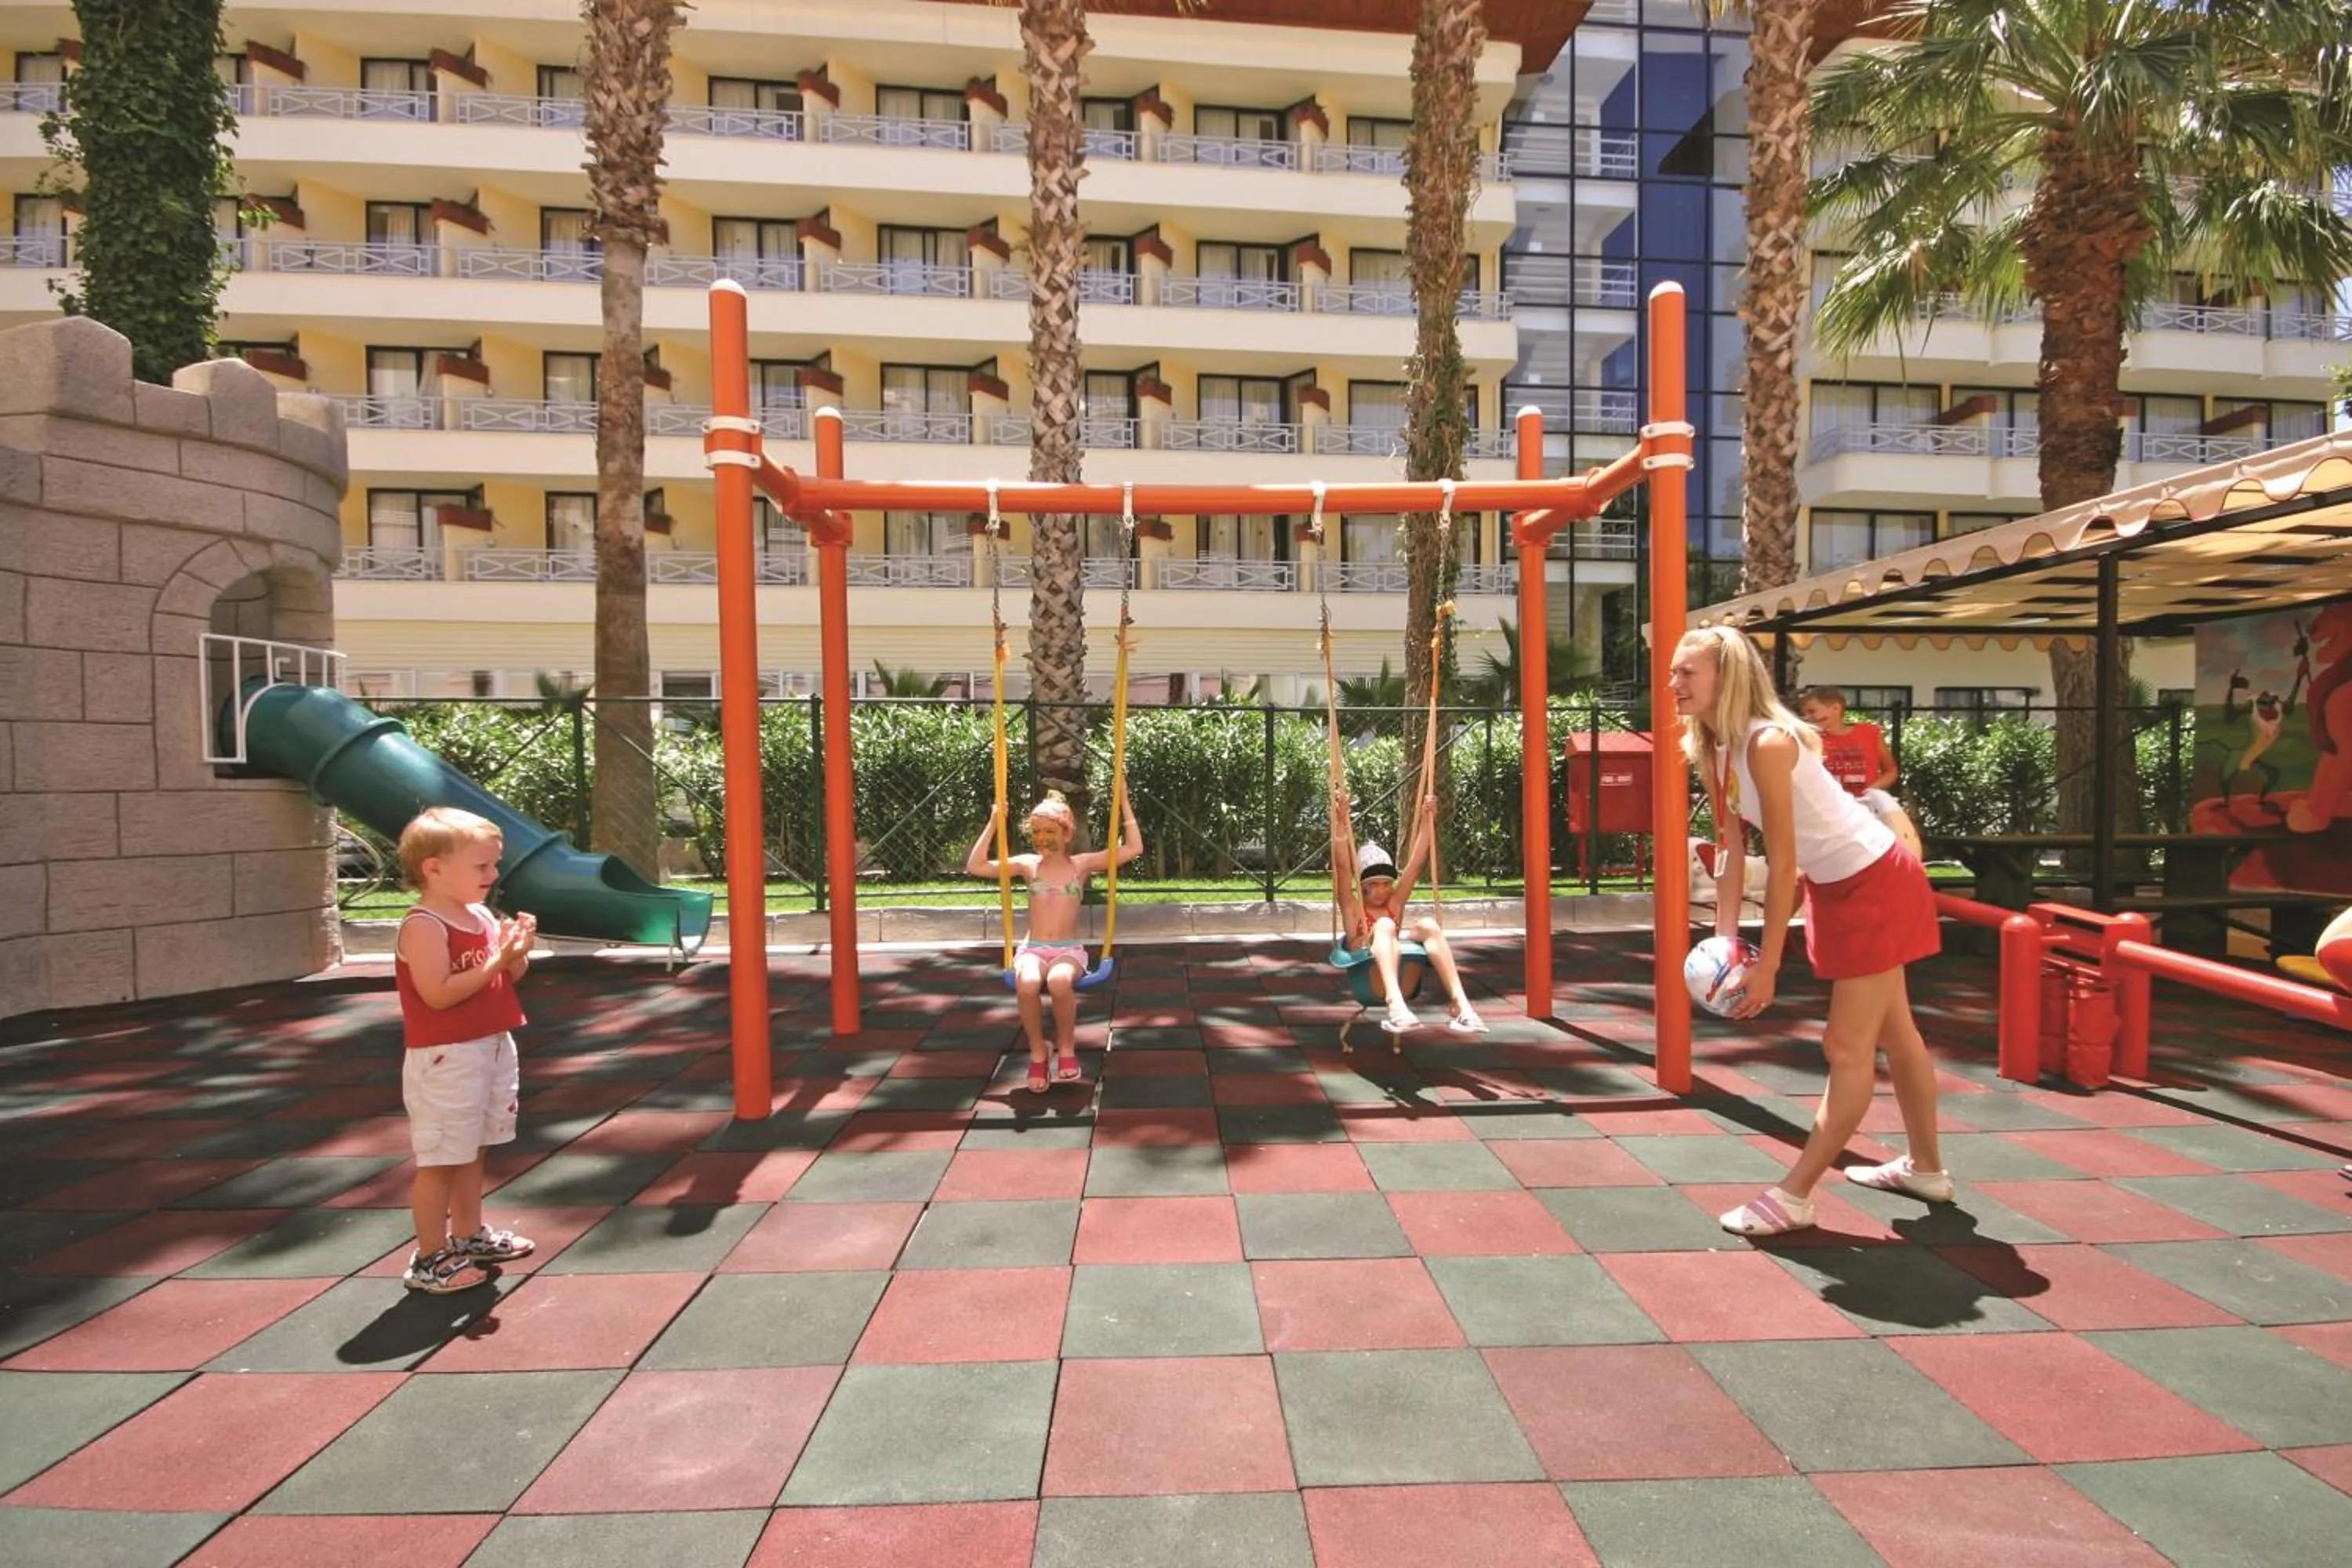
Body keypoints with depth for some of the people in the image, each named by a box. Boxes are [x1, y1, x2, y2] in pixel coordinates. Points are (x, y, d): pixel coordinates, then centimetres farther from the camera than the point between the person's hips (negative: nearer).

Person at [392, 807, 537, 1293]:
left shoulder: (483, 916, 7)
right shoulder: (423, 927, -17)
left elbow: (510, 978, 13)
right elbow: (438, 994, -25)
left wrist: (517, 952, -7)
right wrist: (497, 959, -25)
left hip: (493, 1048, 8)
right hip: (445, 1058, -8)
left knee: (471, 1152, 20)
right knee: (440, 1159, 2)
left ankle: (469, 1236, 34)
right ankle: (431, 1259, 14)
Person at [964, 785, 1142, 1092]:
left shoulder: (1082, 864, 5)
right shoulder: (1027, 864, 9)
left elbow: (1134, 848, 0)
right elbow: (975, 867, 6)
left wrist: (1124, 803, -1)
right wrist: (993, 824, 2)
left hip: (1069, 950, -1)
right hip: (1031, 949, 1)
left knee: (1059, 981, -38)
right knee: (1026, 984, -36)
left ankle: (1066, 1047, -10)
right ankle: (1037, 1053, -11)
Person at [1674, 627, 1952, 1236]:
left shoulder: (1767, 743, -28)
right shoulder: (1714, 751, -3)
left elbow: (1782, 865, -27)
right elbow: (1734, 852, -1)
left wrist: (1767, 964, -24)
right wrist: (1724, 944, -5)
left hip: (1878, 883, -9)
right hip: (1838, 888, 10)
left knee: (1847, 1049, -3)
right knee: (1893, 1033, 22)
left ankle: (1792, 1197, 2)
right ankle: (1925, 1168, 38)